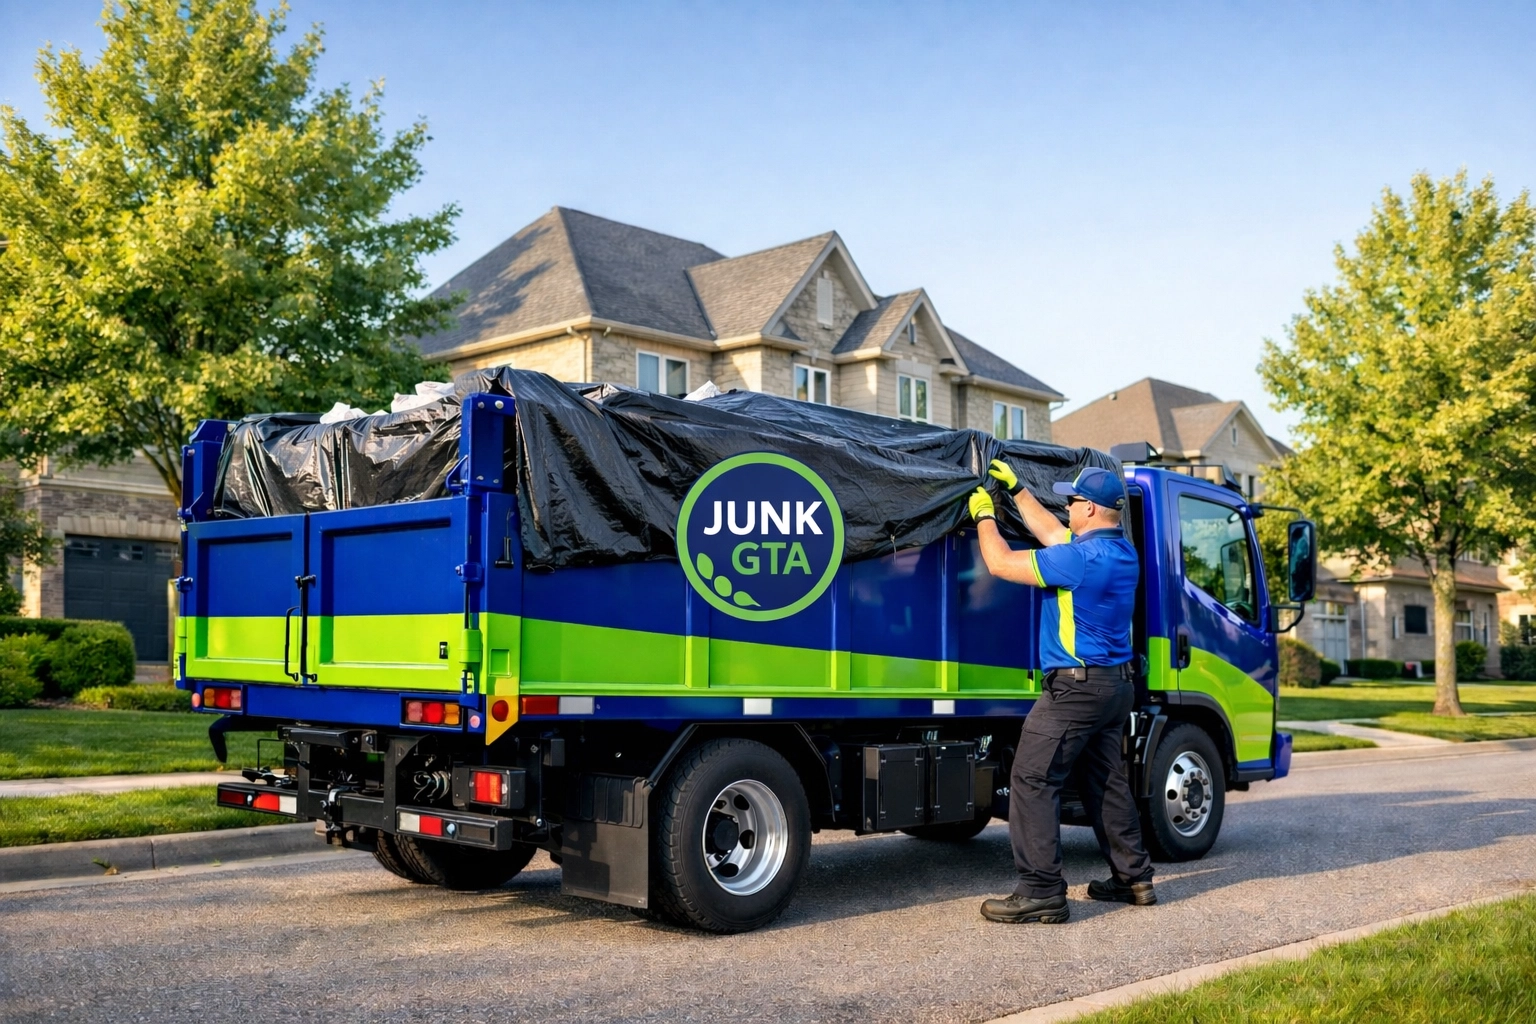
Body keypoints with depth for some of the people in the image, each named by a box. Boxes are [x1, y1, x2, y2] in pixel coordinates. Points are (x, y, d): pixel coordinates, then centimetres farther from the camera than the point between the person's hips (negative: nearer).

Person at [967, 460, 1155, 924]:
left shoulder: (1083, 558, -20)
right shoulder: (1121, 551, 9)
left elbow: (1001, 563, -16)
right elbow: (1050, 532, 24)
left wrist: (984, 515, 1)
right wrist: (1016, 488, 27)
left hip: (1076, 686, -10)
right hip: (1114, 685, 10)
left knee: (1032, 782, -7)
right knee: (1106, 783, 19)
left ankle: (1041, 892, -8)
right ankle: (1133, 878, 27)